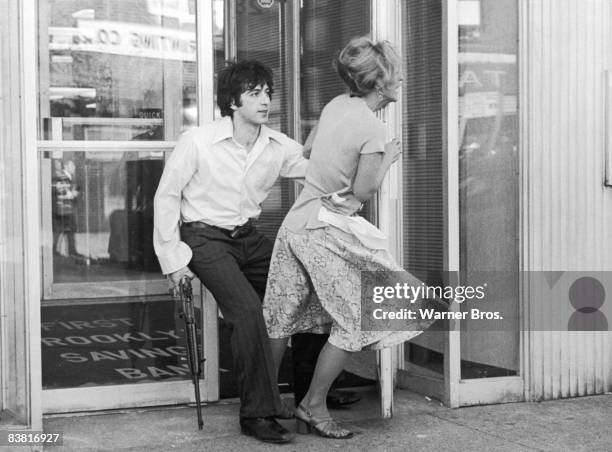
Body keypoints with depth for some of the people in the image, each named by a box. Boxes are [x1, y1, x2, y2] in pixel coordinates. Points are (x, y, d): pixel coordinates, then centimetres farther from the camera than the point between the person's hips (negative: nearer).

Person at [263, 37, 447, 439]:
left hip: (296, 222, 8)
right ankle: (314, 407, 9)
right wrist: (388, 159, 2)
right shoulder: (373, 128, -14)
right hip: (327, 232, -8)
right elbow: (363, 191, -13)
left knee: (283, 319, 14)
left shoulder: (336, 105, 9)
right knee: (352, 322, 4)